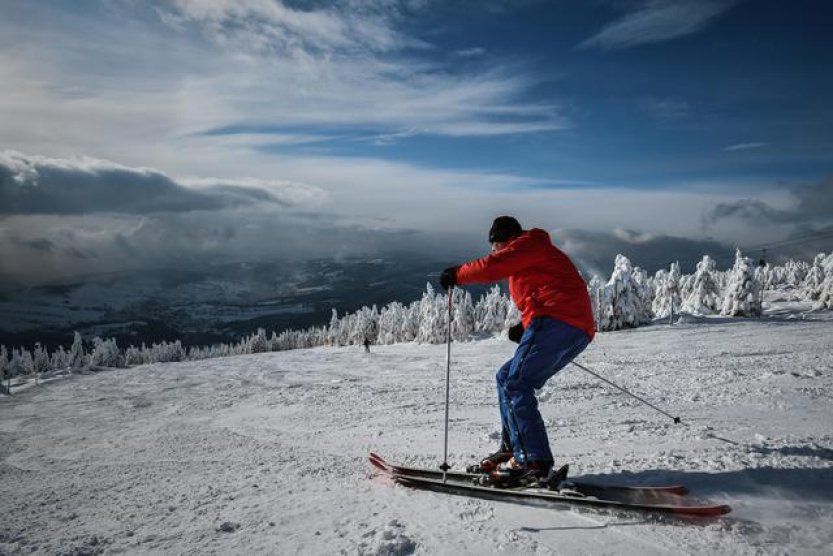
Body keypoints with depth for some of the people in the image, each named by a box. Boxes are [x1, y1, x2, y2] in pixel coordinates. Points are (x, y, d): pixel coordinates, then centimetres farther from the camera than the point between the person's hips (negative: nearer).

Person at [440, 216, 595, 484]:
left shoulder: (528, 244, 6)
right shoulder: (541, 253, 35)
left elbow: (490, 267, -8)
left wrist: (456, 274, 7)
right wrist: (525, 326, 21)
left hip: (555, 321, -10)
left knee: (516, 386, -12)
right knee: (507, 377, 14)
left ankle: (535, 461, -16)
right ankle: (511, 449, 10)